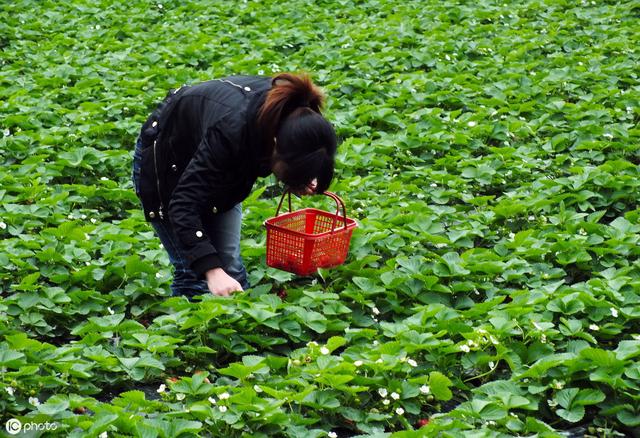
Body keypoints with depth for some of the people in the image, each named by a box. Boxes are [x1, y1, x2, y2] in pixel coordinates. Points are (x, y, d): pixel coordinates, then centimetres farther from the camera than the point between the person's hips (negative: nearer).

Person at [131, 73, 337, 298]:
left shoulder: (294, 115, -26)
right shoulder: (231, 130, -44)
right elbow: (184, 205, -41)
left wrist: (301, 180, -18)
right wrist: (212, 271, -50)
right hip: (165, 162, -6)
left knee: (230, 265, 4)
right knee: (195, 272, -8)